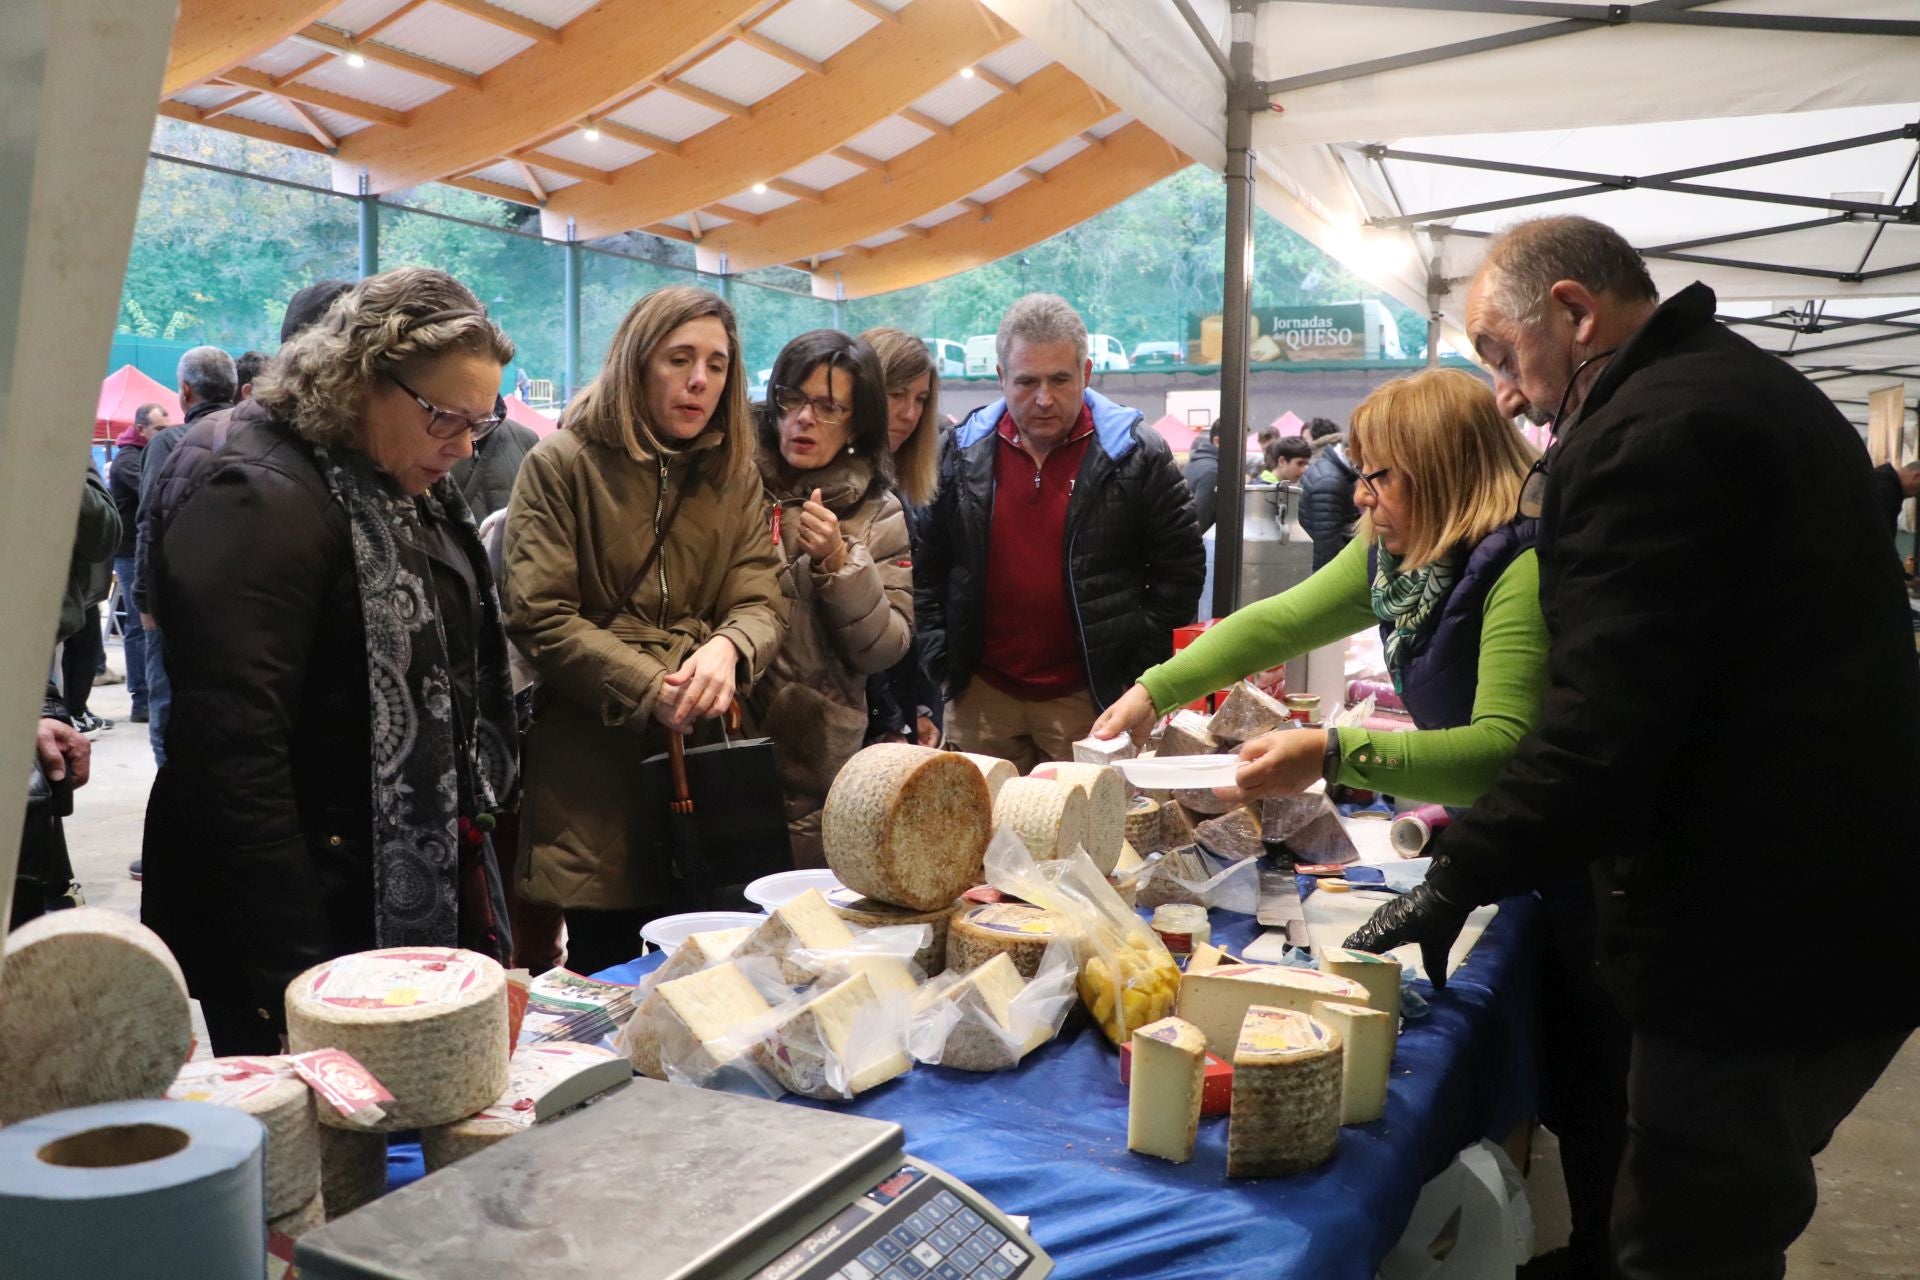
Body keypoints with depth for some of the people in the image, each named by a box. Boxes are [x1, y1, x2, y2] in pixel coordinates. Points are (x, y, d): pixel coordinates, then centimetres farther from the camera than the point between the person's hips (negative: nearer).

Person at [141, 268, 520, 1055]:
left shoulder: (413, 498, 12)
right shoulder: (262, 504, -16)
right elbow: (235, 760, -23)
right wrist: (295, 981, -22)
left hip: (423, 909, 9)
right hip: (325, 932, -8)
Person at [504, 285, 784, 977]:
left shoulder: (736, 477, 11)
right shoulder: (561, 465, -3)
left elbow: (763, 602, 2)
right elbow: (538, 618, -10)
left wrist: (727, 648, -22)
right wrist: (651, 692, -19)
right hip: (595, 762, -3)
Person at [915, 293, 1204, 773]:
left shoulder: (1137, 453, -5)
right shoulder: (965, 451, 3)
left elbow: (1181, 566, 0)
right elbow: (929, 566, 10)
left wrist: (1137, 671, -4)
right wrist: (940, 660, 3)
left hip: (1089, 699, -2)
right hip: (981, 695, 3)